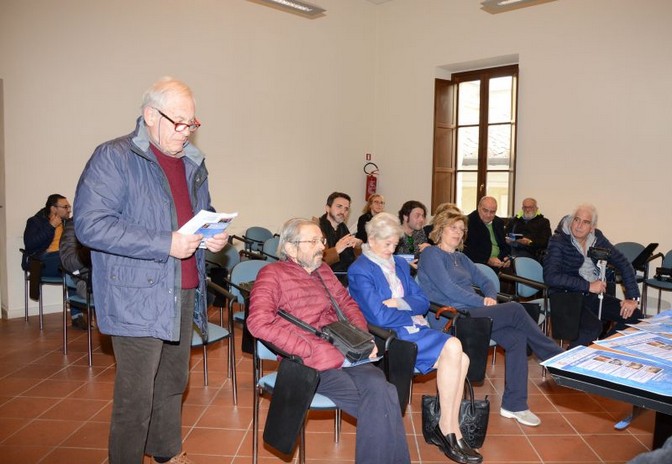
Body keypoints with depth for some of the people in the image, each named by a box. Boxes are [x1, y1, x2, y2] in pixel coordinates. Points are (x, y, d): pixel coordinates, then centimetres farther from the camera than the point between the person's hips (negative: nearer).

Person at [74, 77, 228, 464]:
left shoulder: (193, 162, 12)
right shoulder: (114, 158, -10)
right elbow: (90, 224, -20)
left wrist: (216, 235, 1)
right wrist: (165, 244, -23)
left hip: (185, 293, 7)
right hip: (139, 299, -7)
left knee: (173, 382, 21)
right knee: (136, 396, 2)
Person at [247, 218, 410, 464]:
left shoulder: (323, 269, 21)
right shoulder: (273, 273, 0)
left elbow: (347, 303, 27)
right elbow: (259, 321, -14)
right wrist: (313, 349, -18)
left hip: (344, 354, 6)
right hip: (309, 363, -5)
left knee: (381, 390, -24)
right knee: (380, 402, -21)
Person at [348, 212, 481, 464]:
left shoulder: (400, 263, 17)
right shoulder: (359, 270, -6)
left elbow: (423, 301, 11)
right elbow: (380, 316, -15)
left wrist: (399, 303, -8)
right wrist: (413, 316, -4)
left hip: (413, 329, 7)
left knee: (461, 359, -18)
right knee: (453, 347, -22)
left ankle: (447, 430, -5)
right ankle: (448, 430, -7)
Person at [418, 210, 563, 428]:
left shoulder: (461, 258, 24)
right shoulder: (431, 254, -1)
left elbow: (485, 281, 20)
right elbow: (448, 289, -12)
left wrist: (491, 297, -3)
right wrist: (483, 303, -11)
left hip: (472, 313, 8)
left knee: (517, 338, -17)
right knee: (515, 309, -19)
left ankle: (514, 404, -11)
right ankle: (559, 358, -3)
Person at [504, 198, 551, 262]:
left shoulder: (544, 222, 15)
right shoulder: (514, 220, 24)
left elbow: (545, 242, 1)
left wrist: (530, 242, -16)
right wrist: (507, 240, -5)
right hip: (512, 251, 2)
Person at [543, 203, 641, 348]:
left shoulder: (597, 238, 5)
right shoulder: (558, 241, -12)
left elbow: (623, 264, 8)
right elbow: (550, 277, -23)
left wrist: (632, 298, -3)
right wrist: (588, 286, -21)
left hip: (593, 295, 7)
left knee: (634, 317, -6)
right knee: (593, 327, -31)